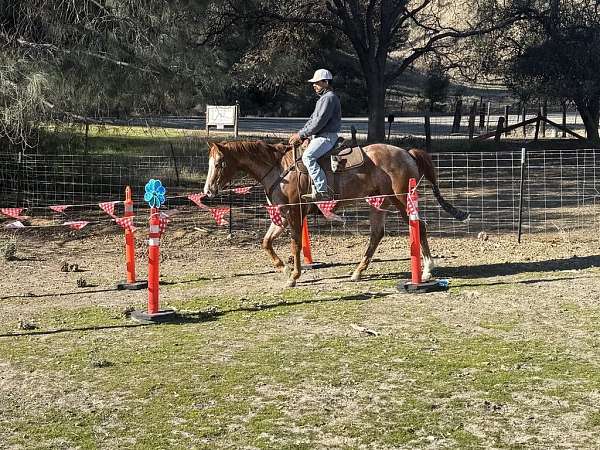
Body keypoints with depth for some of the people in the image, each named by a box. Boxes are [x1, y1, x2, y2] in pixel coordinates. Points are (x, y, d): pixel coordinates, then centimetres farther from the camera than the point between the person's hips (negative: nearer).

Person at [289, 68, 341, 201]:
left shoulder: (329, 98, -12)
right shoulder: (323, 98, 23)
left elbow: (319, 122, -19)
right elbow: (312, 119, 24)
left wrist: (301, 135, -14)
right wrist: (300, 134, 9)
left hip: (327, 137, -12)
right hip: (320, 136, 12)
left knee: (308, 156, -28)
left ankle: (323, 191, -34)